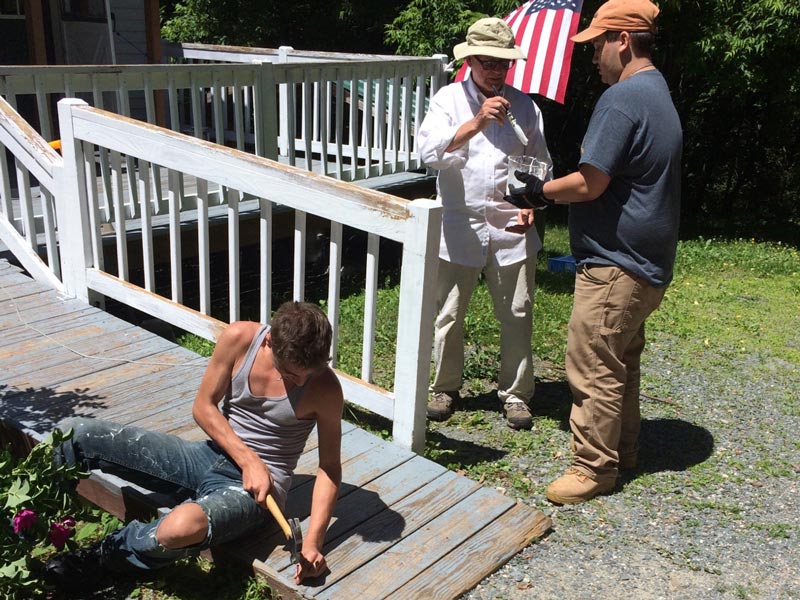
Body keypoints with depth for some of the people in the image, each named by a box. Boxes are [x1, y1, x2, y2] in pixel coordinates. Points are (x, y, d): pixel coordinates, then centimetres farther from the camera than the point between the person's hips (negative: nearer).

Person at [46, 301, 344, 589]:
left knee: (182, 527, -39)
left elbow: (330, 467, -7)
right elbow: (203, 407, -1)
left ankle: (97, 558, -6)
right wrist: (248, 460, -13)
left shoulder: (325, 387, -16)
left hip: (257, 486, -4)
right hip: (211, 456, 4)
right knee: (72, 433, -9)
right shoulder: (239, 338, -12)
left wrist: (312, 541, -17)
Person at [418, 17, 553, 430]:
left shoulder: (524, 106, 5)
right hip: (459, 227, -1)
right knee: (448, 313, 8)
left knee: (516, 315, 7)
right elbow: (429, 152, -19)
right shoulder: (449, 99, -2)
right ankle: (445, 387, 27)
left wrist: (531, 206, -6)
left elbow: (542, 167, 11)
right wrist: (476, 123, -30)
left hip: (512, 229, 2)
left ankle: (515, 393, 23)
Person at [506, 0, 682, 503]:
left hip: (615, 265, -11)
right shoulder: (659, 93, 15)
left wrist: (539, 191, -4)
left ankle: (595, 467, 9)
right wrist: (548, 191, 14)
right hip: (646, 263, 11)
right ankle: (622, 451, 31)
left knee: (594, 366, -2)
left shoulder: (622, 98, -18)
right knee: (621, 361, 19)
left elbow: (590, 183, -21)